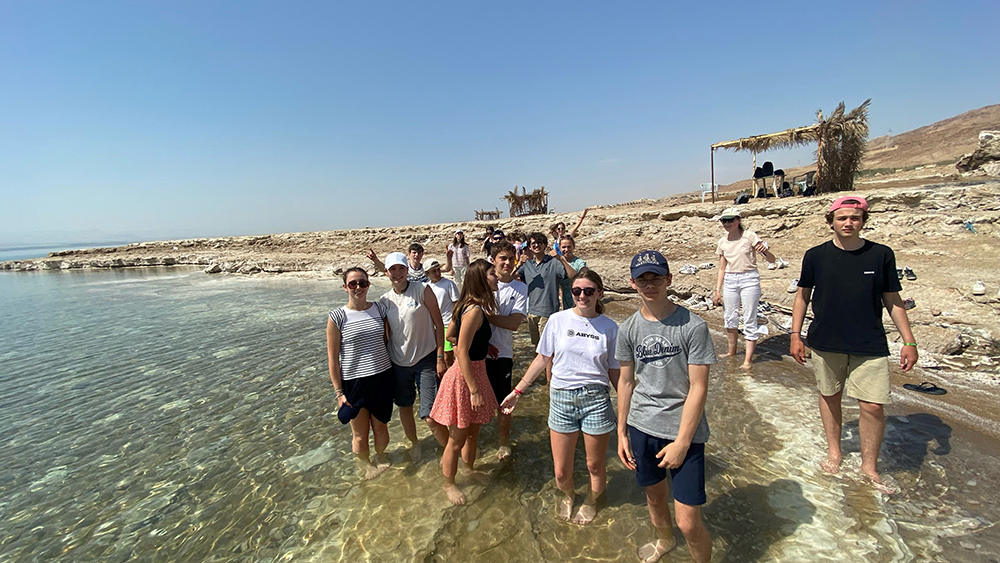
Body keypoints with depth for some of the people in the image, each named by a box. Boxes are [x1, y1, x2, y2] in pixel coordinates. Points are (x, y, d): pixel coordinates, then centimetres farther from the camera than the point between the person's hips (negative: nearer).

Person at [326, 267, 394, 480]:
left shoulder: (379, 309, -1)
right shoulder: (337, 317, -9)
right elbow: (333, 358, -6)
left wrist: (395, 374, 8)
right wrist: (339, 391, -7)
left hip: (382, 377, 3)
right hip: (354, 382, -2)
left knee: (381, 426, 17)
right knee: (360, 434, 12)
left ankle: (381, 458, 45)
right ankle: (365, 465, 39)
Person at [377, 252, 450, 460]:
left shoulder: (422, 291, -9)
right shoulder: (384, 300, 3)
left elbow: (438, 324, -7)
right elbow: (384, 334, 12)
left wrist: (440, 357, -10)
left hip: (425, 360, -4)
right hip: (398, 362, 5)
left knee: (431, 416, -8)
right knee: (404, 407, 20)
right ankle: (414, 443, 47)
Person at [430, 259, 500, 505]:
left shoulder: (469, 306, 5)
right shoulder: (475, 310, -24)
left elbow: (449, 335, 14)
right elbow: (461, 352, -26)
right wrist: (474, 390, -23)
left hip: (475, 371, 10)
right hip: (464, 376, -10)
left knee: (473, 431, 26)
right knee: (457, 438, 11)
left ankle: (470, 469, 48)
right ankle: (449, 484, 32)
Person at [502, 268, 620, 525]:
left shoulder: (610, 328, -3)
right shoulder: (558, 320, -3)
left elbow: (614, 372, 4)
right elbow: (542, 359, 4)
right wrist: (517, 391, 4)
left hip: (596, 399, 0)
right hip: (561, 399, 1)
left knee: (595, 466, 14)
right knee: (561, 473, 9)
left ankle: (591, 500, 48)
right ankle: (567, 495, 45)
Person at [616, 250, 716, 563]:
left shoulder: (693, 327, -13)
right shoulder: (628, 329, -1)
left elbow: (698, 389, -12)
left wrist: (681, 443, -13)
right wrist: (622, 433, 9)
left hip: (683, 431, -4)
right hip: (641, 427, 4)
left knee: (688, 523, -2)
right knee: (654, 495, 24)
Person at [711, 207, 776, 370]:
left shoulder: (749, 236, -7)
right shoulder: (722, 242, 5)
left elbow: (772, 260, -10)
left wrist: (765, 250, -32)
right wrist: (718, 290, 10)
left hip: (749, 279, -4)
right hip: (730, 281, 5)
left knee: (749, 320, -2)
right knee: (730, 317, 11)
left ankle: (747, 360, 3)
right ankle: (732, 351, 29)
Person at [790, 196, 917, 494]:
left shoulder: (881, 254, -1)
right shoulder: (815, 255, -3)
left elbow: (893, 300, 6)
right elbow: (802, 296, 5)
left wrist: (909, 341, 4)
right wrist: (796, 335, 2)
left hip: (870, 345, 0)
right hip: (825, 343, 0)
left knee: (873, 406, -1)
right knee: (829, 397, 13)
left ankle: (869, 465, 21)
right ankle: (834, 451, 34)